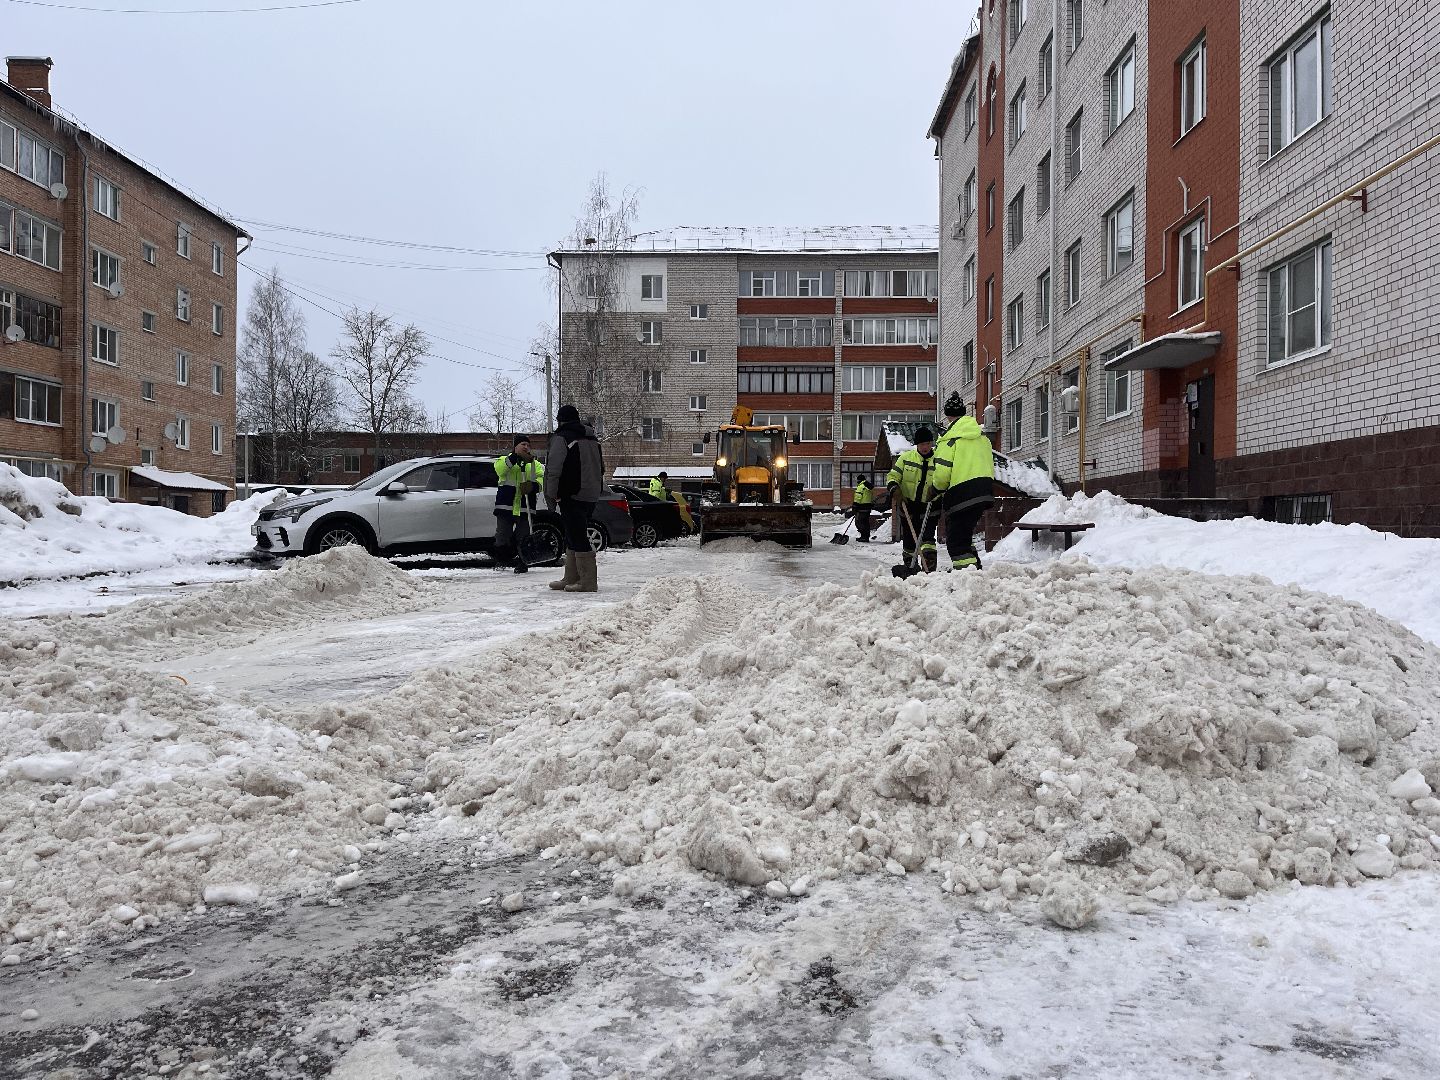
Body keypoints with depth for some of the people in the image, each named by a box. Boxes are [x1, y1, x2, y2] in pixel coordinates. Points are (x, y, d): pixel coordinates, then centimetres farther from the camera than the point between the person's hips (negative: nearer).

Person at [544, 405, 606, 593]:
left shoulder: (561, 438, -8)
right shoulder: (592, 438, 19)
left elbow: (554, 469, -14)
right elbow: (601, 467, 25)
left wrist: (551, 493, -6)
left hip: (572, 495, -9)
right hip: (592, 495, 9)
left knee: (577, 537, -8)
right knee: (574, 537, 16)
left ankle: (588, 582, -11)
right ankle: (571, 579, 22)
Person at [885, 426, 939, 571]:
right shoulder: (906, 457, 2)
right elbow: (893, 476, 3)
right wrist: (895, 489, -18)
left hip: (929, 508, -1)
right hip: (908, 506, 1)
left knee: (927, 539, -18)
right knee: (909, 542, 9)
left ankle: (929, 569, -19)